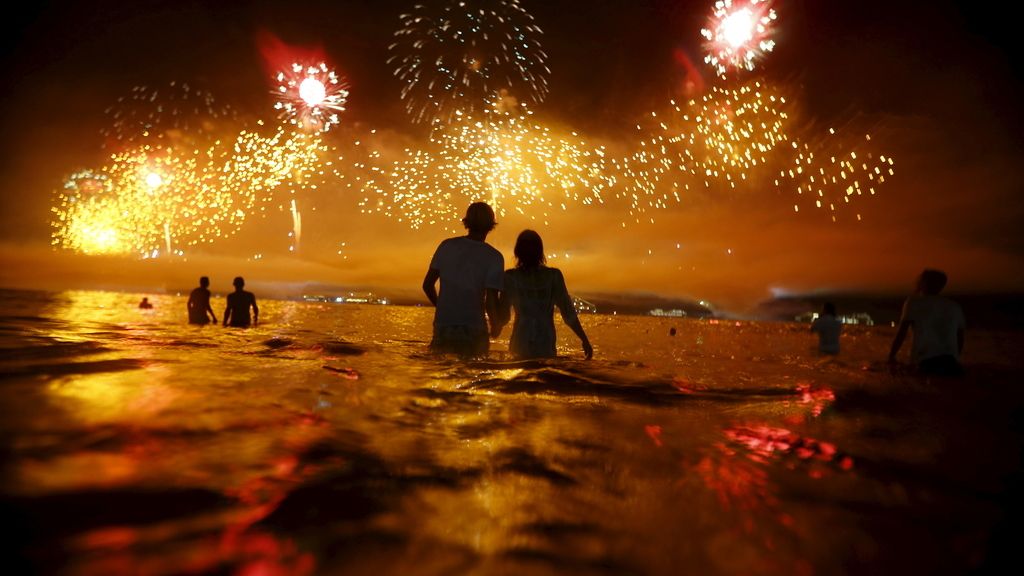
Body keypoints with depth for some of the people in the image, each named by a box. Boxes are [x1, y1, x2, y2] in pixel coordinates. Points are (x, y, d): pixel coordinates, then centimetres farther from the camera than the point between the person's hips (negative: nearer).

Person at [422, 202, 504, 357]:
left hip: (442, 326, 3)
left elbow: (427, 285, 5)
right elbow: (491, 301, -12)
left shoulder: (446, 246, 1)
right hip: (473, 330, -2)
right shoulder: (494, 257, -8)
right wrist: (495, 326, 7)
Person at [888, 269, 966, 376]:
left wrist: (891, 356, 13)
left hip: (927, 361, -4)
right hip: (951, 362, 4)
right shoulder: (955, 306, 20)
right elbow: (960, 339, 21)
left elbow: (901, 333, 4)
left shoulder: (914, 302, 8)